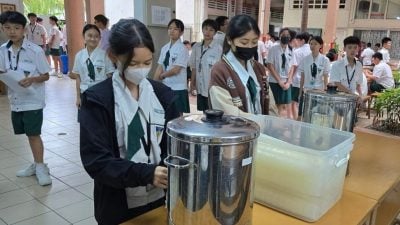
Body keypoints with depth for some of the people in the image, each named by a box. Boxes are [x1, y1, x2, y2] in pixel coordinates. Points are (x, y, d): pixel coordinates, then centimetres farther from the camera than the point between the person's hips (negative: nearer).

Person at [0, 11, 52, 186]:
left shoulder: (35, 50, -12)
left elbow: (46, 75, -7)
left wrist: (32, 79, -24)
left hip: (33, 100, -5)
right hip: (15, 100, 5)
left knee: (34, 134, -1)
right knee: (29, 134, 15)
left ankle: (40, 167, 12)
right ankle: (37, 164, 29)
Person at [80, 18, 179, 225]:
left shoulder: (163, 93, 0)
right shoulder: (96, 99, -12)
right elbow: (95, 161, -17)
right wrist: (146, 173, -29)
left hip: (160, 199, 3)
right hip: (118, 207, -3)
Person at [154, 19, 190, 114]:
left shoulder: (182, 49, -11)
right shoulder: (165, 48, 8)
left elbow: (175, 70, -15)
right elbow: (159, 67, 6)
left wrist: (162, 75, -2)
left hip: (178, 89, -6)